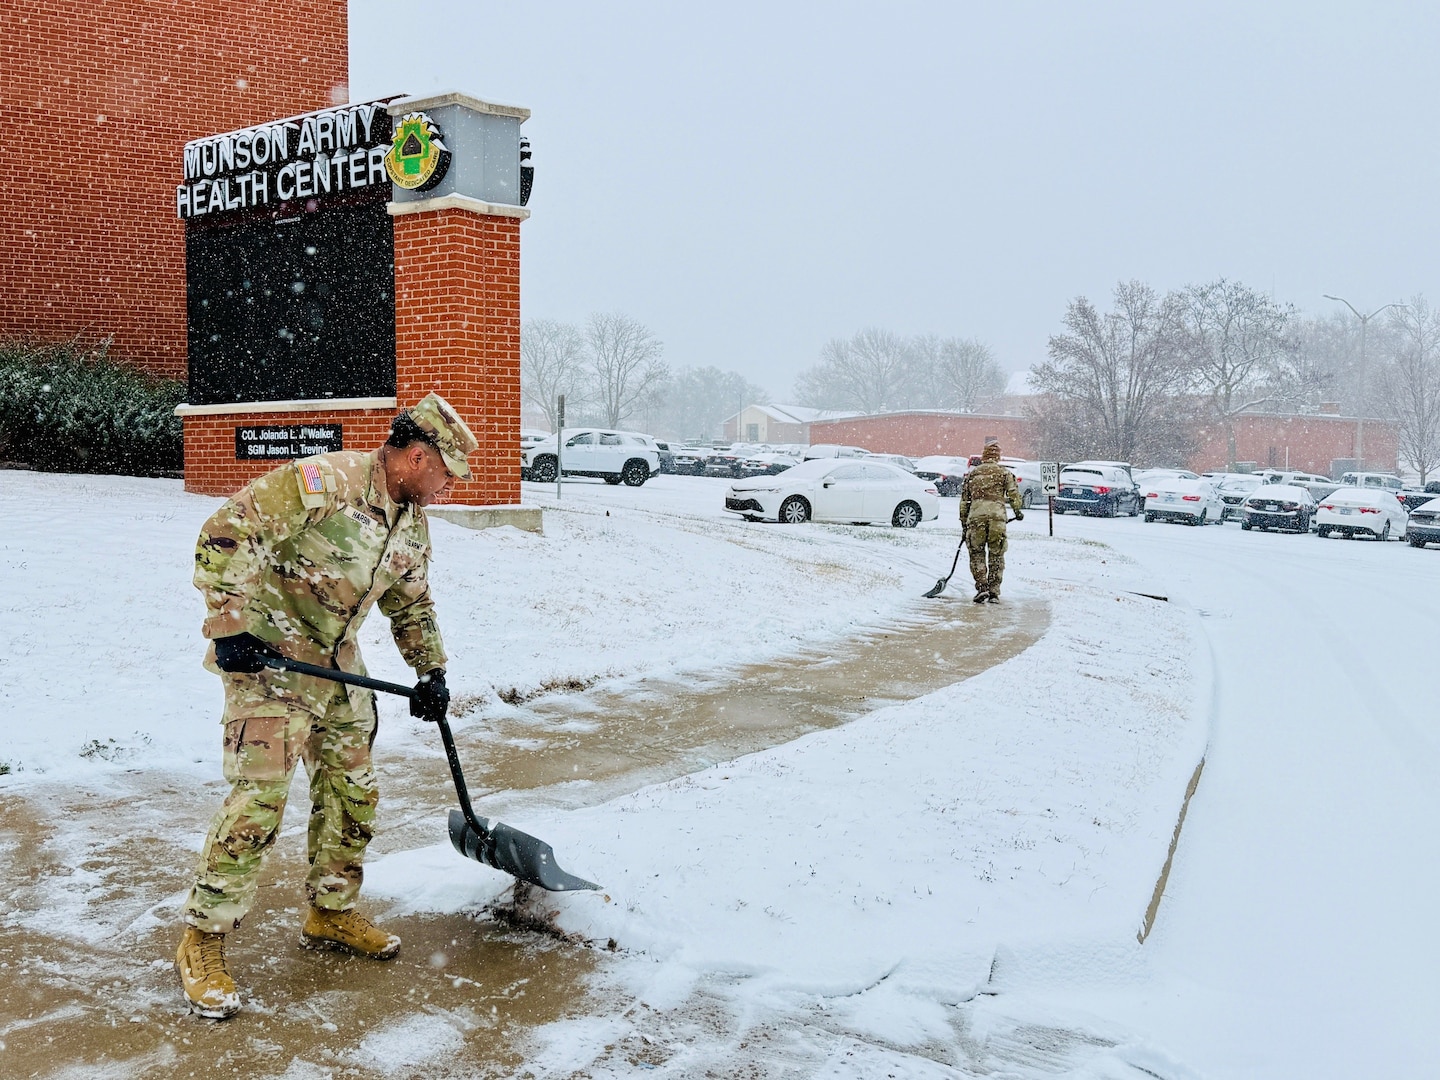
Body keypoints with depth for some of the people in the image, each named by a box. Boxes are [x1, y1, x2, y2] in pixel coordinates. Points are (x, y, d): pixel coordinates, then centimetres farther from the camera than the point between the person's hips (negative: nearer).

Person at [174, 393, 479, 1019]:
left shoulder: (413, 522, 6)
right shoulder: (322, 482, -21)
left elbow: (411, 603, 20)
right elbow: (225, 535, -23)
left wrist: (431, 671, 12)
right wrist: (231, 626, -26)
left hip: (337, 664, 8)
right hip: (266, 658, -8)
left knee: (353, 791, 12)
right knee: (260, 797, -12)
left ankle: (331, 914, 31)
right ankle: (202, 942, 3)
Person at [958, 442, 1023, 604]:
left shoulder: (972, 473, 17)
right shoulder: (1004, 472, 11)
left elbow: (964, 500, 16)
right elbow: (1013, 493, 1)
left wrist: (963, 521, 21)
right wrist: (1018, 511, 15)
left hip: (975, 515, 1)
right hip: (997, 515, -1)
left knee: (977, 553, 9)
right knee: (996, 556, 7)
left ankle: (981, 587, -3)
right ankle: (994, 592, 6)